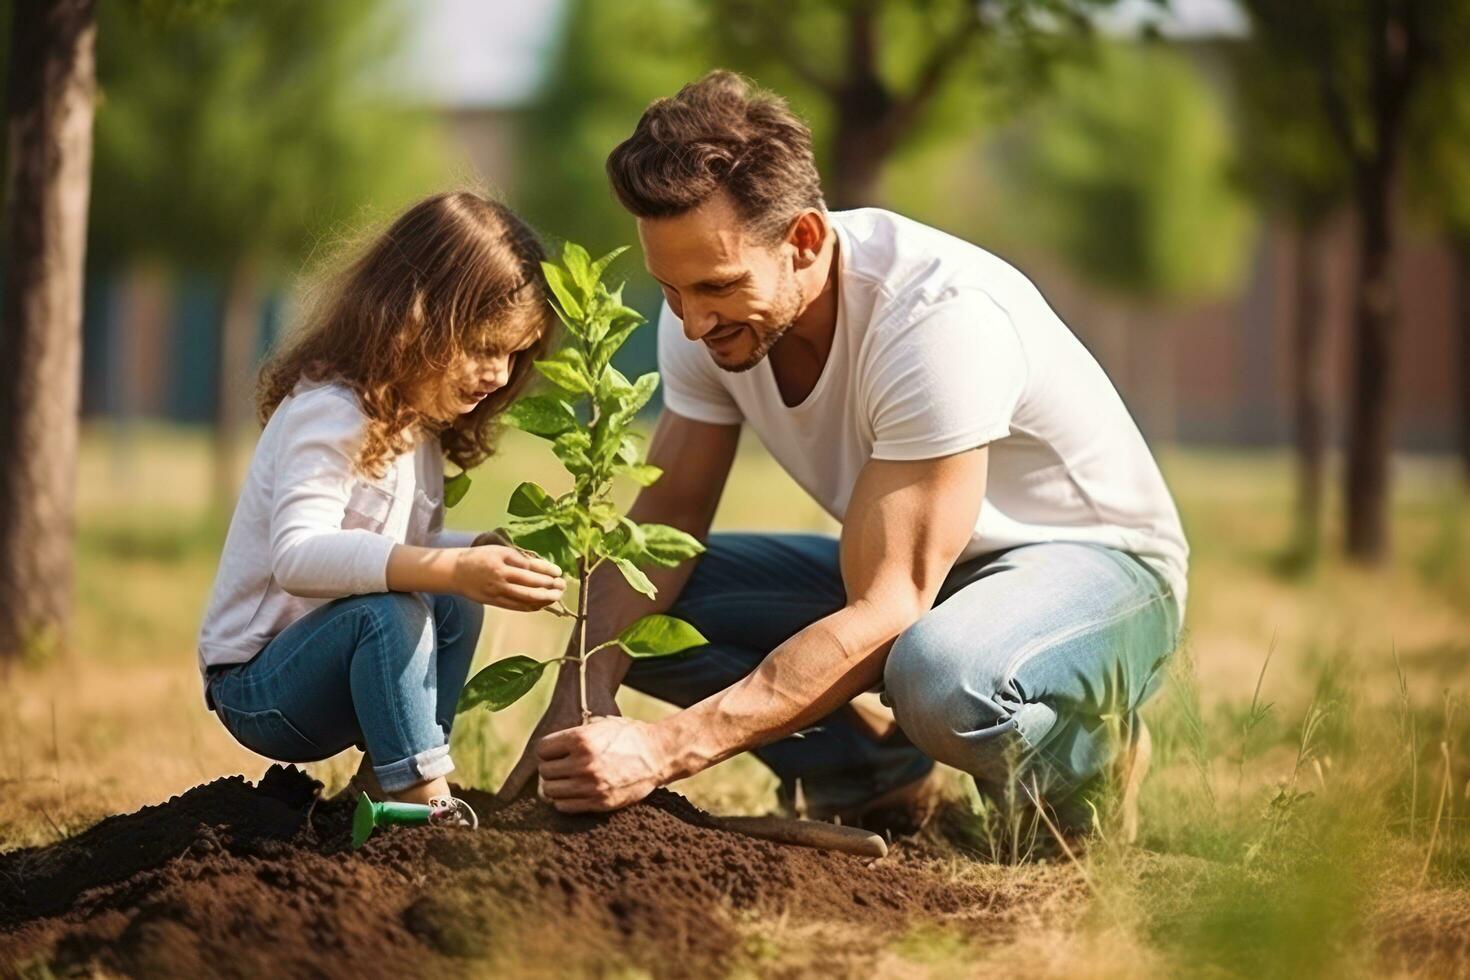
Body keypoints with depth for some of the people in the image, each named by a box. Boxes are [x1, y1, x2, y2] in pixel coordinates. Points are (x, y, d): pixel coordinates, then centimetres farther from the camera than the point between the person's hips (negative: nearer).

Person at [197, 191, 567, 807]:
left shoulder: (419, 422, 9)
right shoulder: (329, 413, -21)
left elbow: (415, 550, 15)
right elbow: (296, 556, -35)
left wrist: (488, 553, -7)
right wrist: (451, 569, -44)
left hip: (324, 672, 9)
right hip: (252, 683, -9)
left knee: (455, 607, -11)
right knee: (387, 613, -31)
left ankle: (382, 785, -8)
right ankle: (427, 803, -32)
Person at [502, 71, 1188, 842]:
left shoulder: (941, 316, -34)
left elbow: (885, 612, -36)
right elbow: (667, 512, -4)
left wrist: (668, 747, -43)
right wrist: (586, 688, -25)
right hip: (899, 569, 7)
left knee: (943, 682, -41)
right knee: (624, 612, -12)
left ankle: (1081, 759, -7)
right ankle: (874, 779, 1)